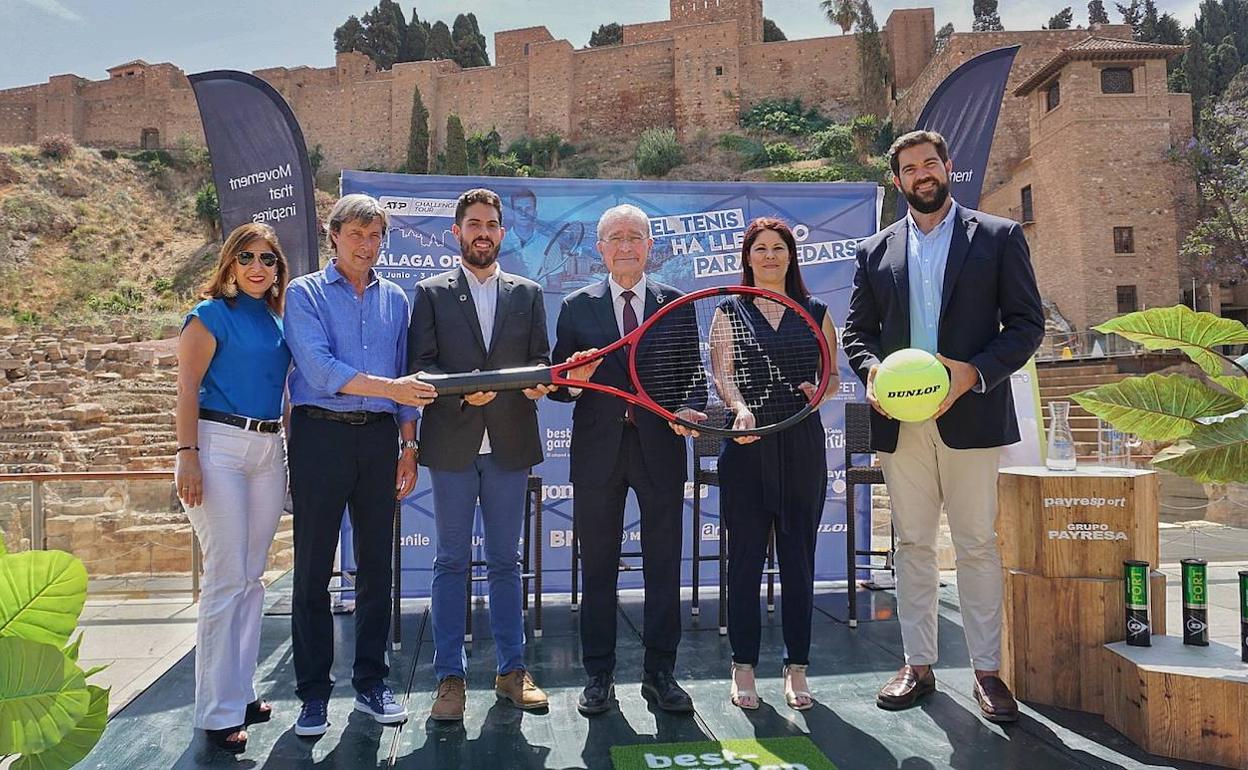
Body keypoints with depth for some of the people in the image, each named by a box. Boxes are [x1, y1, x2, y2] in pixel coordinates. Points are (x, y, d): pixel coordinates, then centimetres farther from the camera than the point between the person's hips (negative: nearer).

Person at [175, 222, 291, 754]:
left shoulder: (278, 320, 15)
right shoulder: (213, 313, -2)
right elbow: (187, 386, -8)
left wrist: (287, 440, 14)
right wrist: (187, 454, -15)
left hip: (269, 449, 6)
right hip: (219, 444, -6)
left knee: (251, 577, 11)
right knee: (226, 579, -5)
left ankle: (240, 692, 22)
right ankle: (218, 713, 6)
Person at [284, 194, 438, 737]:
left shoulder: (394, 299, 14)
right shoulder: (305, 293, 1)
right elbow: (319, 368, -13)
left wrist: (408, 445, 9)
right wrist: (389, 387, -23)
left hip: (379, 436, 4)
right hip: (321, 433, -3)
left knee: (376, 564, 8)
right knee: (313, 568, 2)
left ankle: (371, 682, 20)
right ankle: (314, 692, 13)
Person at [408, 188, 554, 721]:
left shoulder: (527, 293, 12)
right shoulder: (431, 293, 6)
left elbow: (540, 358, 9)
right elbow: (419, 365, -2)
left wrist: (539, 380, -14)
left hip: (509, 443, 2)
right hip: (452, 444, -1)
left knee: (506, 561, 10)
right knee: (452, 562, 6)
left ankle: (512, 671, 20)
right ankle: (450, 676, 15)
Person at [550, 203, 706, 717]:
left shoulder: (675, 303, 8)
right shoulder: (577, 306, 7)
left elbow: (692, 372, 5)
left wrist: (692, 409, -14)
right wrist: (573, 380, -17)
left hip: (660, 447, 0)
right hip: (598, 449, 0)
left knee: (664, 564, 6)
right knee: (598, 565, 8)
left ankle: (660, 673, 20)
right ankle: (598, 675, 21)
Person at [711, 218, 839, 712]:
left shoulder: (816, 312, 12)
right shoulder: (730, 311, 6)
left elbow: (833, 376, 14)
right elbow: (722, 373, -7)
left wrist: (820, 390, -9)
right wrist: (740, 409, -26)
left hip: (803, 448, 2)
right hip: (747, 446, -1)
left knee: (799, 559, 6)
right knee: (745, 559, 3)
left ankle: (797, 668, 18)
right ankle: (744, 666, 16)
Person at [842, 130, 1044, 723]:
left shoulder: (998, 236, 5)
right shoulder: (875, 250, 13)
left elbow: (1027, 323, 1)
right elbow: (856, 330, 13)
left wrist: (974, 372, -15)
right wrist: (871, 371, -9)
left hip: (970, 414, -2)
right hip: (899, 419, 3)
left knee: (976, 544, 3)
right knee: (912, 544, 9)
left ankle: (987, 670, 15)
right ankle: (918, 664, 20)